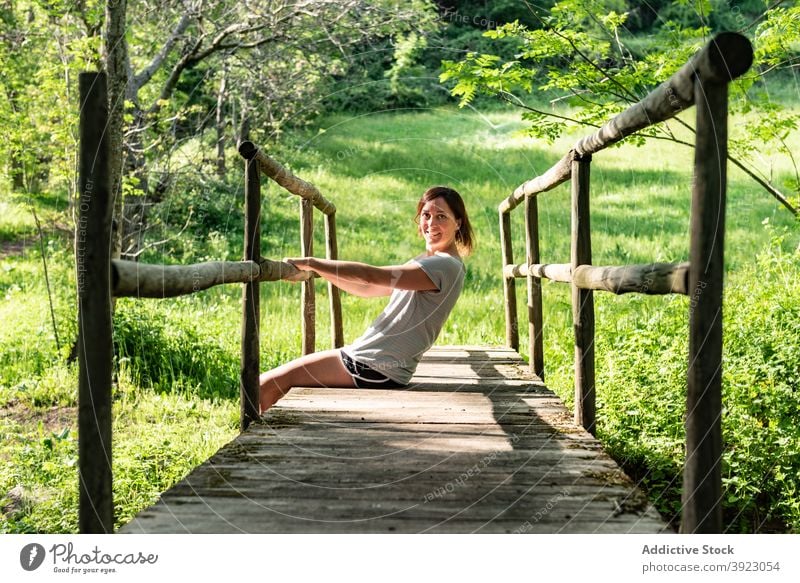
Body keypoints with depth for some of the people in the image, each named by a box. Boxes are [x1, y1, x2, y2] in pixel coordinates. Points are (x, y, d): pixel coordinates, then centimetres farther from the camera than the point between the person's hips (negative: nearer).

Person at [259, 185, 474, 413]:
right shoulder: (426, 262, 16)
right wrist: (316, 270, 8)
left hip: (376, 370, -10)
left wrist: (310, 262, -17)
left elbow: (371, 276, -22)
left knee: (267, 385, -10)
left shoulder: (447, 266, -15)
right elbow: (367, 289, 18)